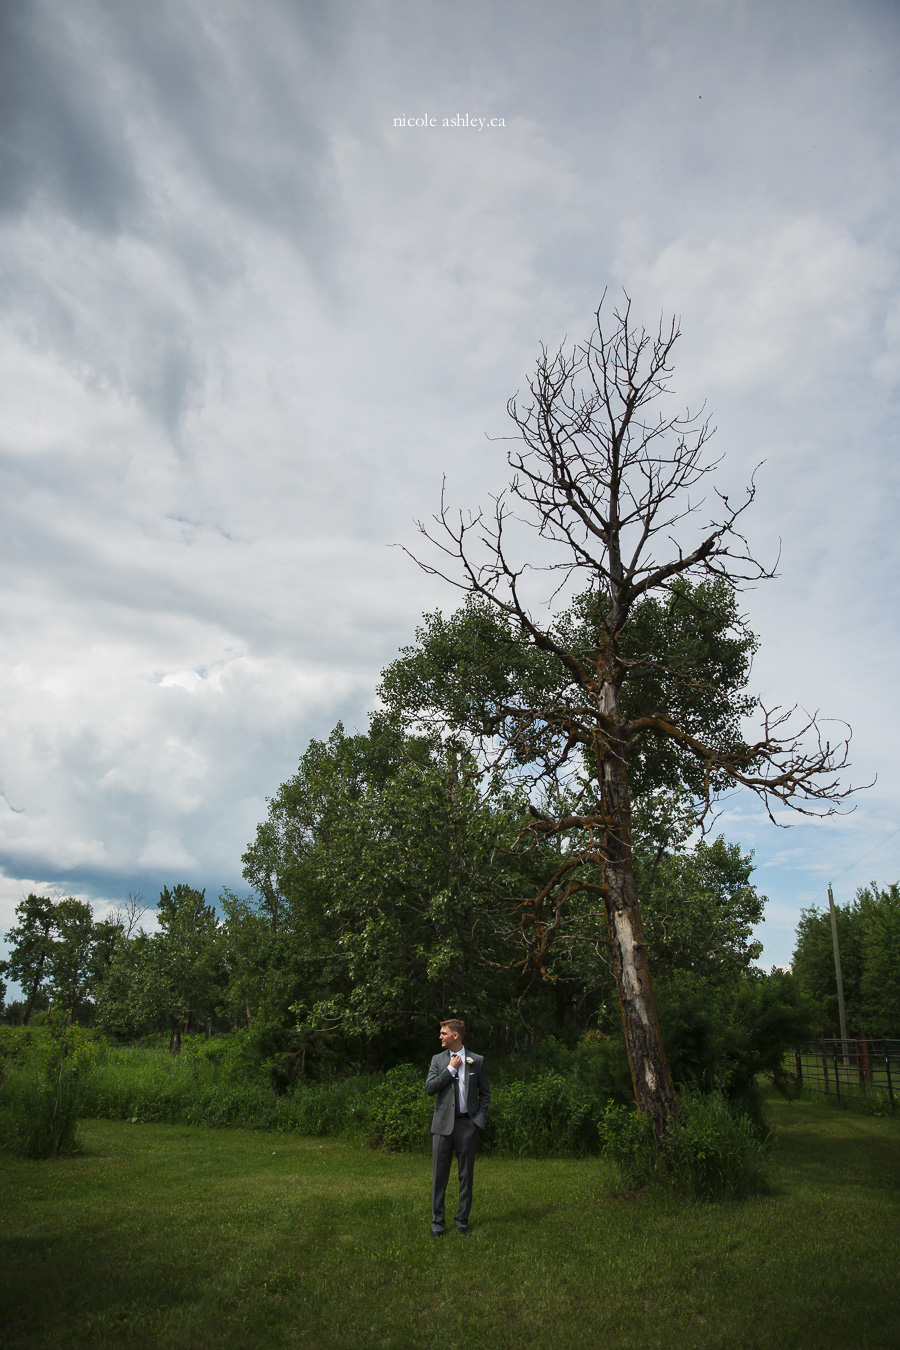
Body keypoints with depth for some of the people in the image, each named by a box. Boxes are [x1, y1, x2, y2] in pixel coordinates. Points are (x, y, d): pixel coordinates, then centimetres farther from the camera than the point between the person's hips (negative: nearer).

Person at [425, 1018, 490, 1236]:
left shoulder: (476, 1061, 3)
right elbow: (429, 1088, -6)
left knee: (466, 1174, 7)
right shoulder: (438, 1060, 6)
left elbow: (485, 1093, 9)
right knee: (439, 1174, 4)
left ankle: (462, 1220, 20)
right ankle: (437, 1221, 15)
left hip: (467, 1124, 0)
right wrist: (451, 1069, -10)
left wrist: (480, 1117, -2)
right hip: (443, 1124, 1)